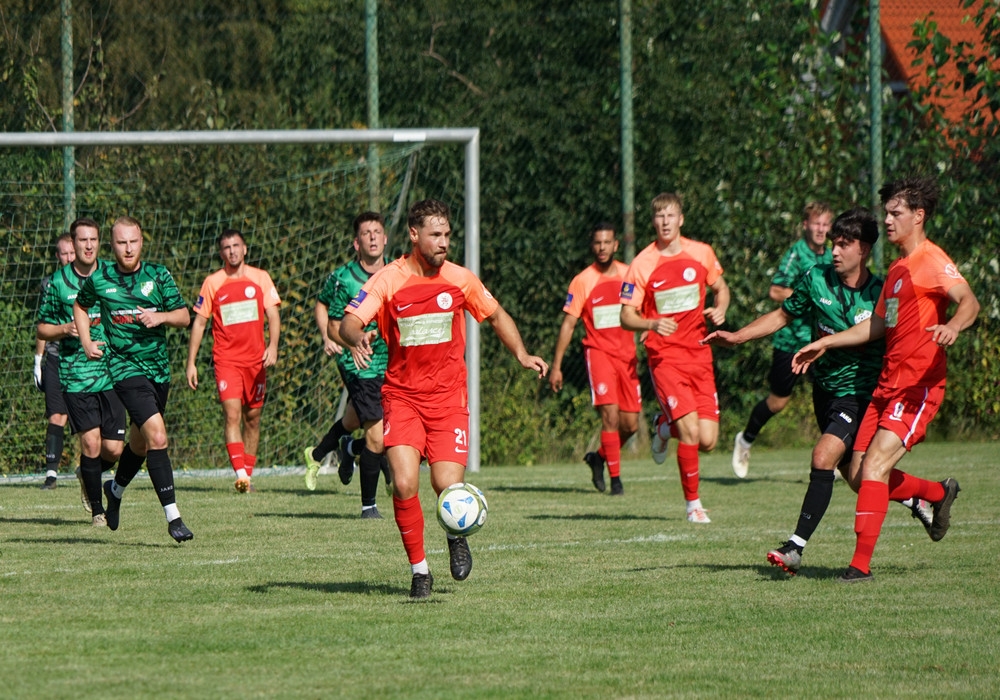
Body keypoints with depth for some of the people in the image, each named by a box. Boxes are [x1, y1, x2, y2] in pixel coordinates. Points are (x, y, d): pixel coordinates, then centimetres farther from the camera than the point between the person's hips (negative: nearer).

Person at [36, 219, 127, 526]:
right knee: (91, 440, -11)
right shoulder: (57, 282, 1)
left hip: (112, 373, 2)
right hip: (75, 375, -2)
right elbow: (42, 329, 8)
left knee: (113, 449, -2)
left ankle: (87, 473, 33)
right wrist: (65, 329, -11)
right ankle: (96, 509, 6)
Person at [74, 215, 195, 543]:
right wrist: (87, 343, 7)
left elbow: (184, 317, 2)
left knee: (140, 442, 18)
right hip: (125, 367, -4)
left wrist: (161, 317, -18)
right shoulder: (99, 280, -1)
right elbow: (80, 306, 19)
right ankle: (172, 516, -20)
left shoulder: (158, 276, 0)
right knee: (157, 435, -20)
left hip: (159, 366, 4)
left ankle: (116, 489, 49)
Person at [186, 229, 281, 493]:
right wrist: (191, 362, 4)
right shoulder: (212, 283, 4)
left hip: (255, 359, 2)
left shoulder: (260, 278, 6)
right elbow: (199, 322, 8)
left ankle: (248, 475, 18)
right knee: (232, 413, -17)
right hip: (226, 359, -2)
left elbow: (273, 315, 4)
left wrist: (273, 346, -14)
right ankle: (240, 473, -28)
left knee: (252, 416, 7)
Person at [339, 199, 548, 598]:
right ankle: (419, 569, 1)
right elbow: (349, 322, -16)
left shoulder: (459, 279, 2)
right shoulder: (387, 281, -6)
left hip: (448, 397, 1)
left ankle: (457, 536, 24)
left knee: (448, 487, -12)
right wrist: (356, 337, -39)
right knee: (404, 483, -17)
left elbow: (496, 315, 17)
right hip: (402, 396, -1)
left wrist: (521, 355, 3)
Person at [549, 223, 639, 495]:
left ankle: (598, 458, 30)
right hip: (598, 352, -4)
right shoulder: (583, 281, -4)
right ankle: (615, 479, -10)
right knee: (610, 415, -18)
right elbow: (568, 324, -2)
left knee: (630, 424, 4)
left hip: (627, 355, 4)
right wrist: (556, 366, -4)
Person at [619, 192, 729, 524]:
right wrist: (652, 324, -24)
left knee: (707, 441, -3)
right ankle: (693, 503, -1)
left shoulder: (701, 254, 3)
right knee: (691, 431, -18)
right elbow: (627, 317, -4)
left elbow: (721, 288, 20)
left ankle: (665, 426, 31)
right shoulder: (642, 265, -6)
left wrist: (720, 309, -3)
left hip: (699, 355, 4)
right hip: (665, 356, -4)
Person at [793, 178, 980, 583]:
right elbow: (877, 325, 29)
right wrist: (824, 344, 28)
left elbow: (969, 300, -24)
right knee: (861, 473, 5)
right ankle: (939, 494, 27)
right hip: (889, 382, 9)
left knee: (875, 464, -20)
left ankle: (861, 564, -20)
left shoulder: (931, 261, -8)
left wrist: (953, 326, -46)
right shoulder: (898, 267, 20)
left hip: (919, 384, -9)